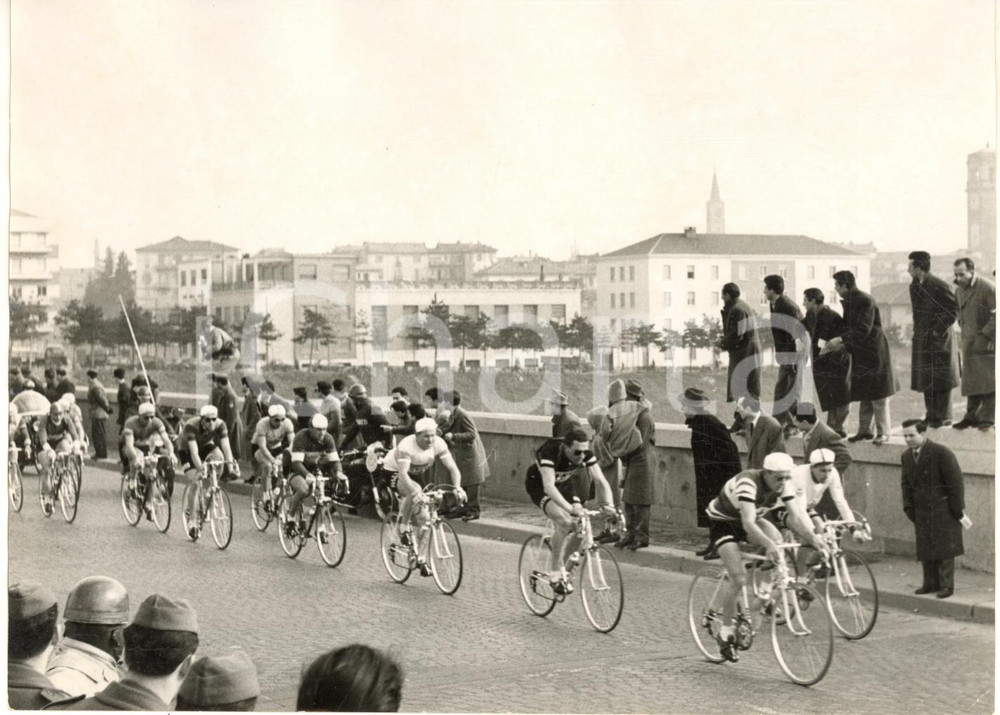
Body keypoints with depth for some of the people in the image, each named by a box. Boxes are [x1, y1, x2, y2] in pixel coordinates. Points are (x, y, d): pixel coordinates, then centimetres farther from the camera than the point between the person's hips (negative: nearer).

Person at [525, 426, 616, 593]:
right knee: (564, 521, -29)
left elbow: (600, 480, -24)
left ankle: (561, 565, 11)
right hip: (539, 485, -5)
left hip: (563, 484, 5)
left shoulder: (586, 454, -22)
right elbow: (548, 486, -47)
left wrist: (608, 504, -42)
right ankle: (555, 574, -17)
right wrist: (570, 508, -59)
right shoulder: (550, 451, -37)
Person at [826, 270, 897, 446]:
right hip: (860, 353, 9)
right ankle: (864, 430, 18)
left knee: (877, 395, -4)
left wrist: (841, 340, -23)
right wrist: (842, 345, 1)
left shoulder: (866, 301, -18)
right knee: (863, 393, 12)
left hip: (874, 352, -9)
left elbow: (863, 330, -23)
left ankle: (883, 432, 2)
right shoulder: (848, 302, 9)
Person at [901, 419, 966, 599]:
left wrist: (958, 511, -11)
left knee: (945, 547, -2)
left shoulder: (941, 453, -14)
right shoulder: (907, 456, 7)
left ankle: (946, 585, 6)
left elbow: (956, 482, -11)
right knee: (925, 549, 6)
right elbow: (906, 484, 16)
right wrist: (909, 508, 6)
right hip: (921, 511, 6)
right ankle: (930, 583, 16)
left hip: (943, 510, -6)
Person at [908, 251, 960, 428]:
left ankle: (944, 418, 5)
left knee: (940, 379, -2)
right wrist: (917, 331, 8)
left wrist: (938, 331, -16)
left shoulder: (939, 286, -16)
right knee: (926, 378, 11)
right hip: (923, 339, 8)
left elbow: (953, 311, -14)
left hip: (939, 339, -8)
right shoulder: (914, 287, 8)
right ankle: (932, 415, 19)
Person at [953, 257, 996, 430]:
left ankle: (987, 418, -3)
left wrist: (984, 335, -17)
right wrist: (963, 327, 10)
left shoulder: (988, 288, -13)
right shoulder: (959, 291, 11)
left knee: (988, 380, -6)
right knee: (971, 381, 6)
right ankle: (972, 415, 11)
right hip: (969, 344, 7)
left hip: (988, 343, -7)